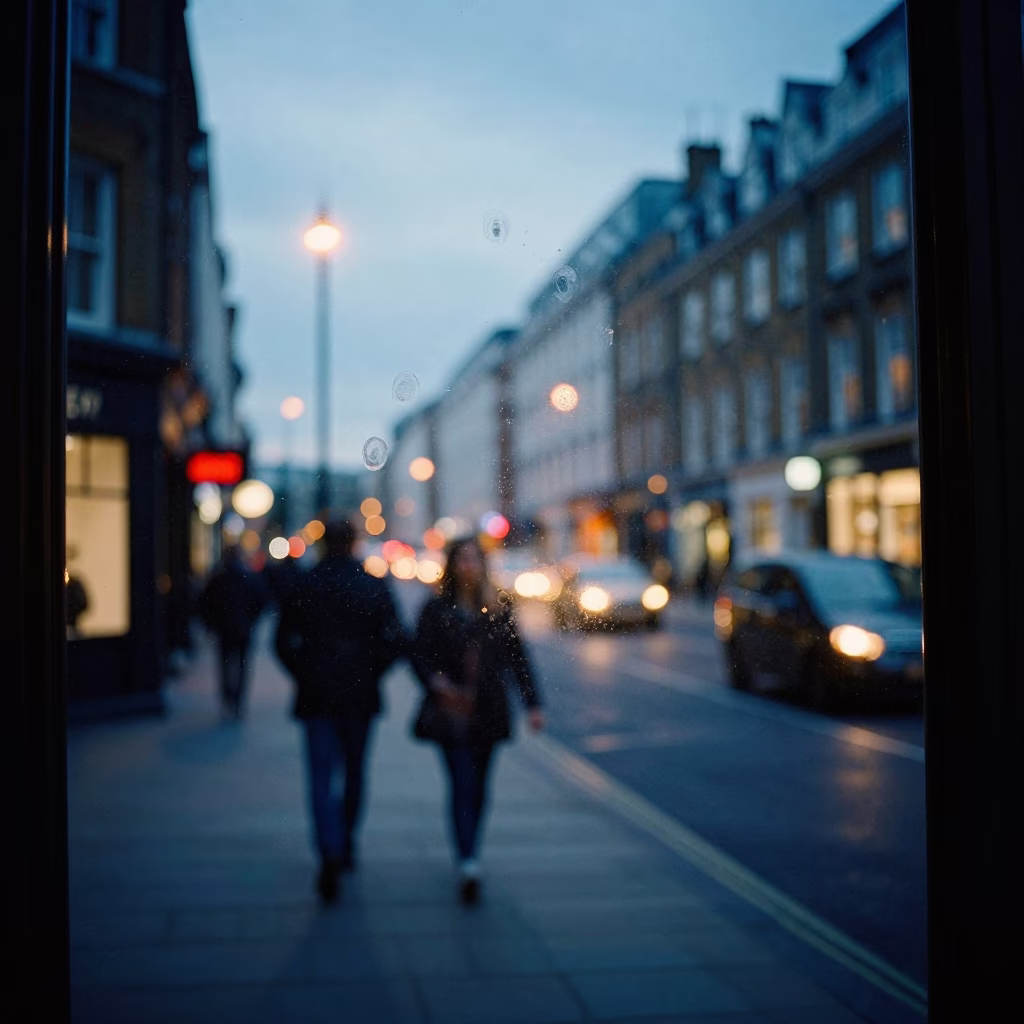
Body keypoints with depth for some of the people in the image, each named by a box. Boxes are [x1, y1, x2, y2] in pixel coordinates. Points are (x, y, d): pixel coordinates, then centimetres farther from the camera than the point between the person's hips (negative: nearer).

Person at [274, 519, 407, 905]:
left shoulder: (300, 587, -1)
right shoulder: (375, 586, -2)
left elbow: (284, 642, -2)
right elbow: (396, 642, -7)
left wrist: (306, 676, 10)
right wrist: (371, 672, 6)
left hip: (316, 696, -1)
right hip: (361, 697, 1)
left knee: (321, 778, -2)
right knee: (355, 771, 18)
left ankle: (331, 855, -19)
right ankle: (346, 845, 30)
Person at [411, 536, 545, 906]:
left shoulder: (499, 607, 7)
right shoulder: (436, 609, 2)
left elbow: (517, 657, 7)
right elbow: (420, 656, -1)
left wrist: (532, 703, 0)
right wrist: (435, 681, -22)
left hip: (488, 713, 3)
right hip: (451, 713, -3)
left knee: (478, 787, 11)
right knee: (462, 784, -13)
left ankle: (468, 853, 28)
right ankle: (468, 863, -21)